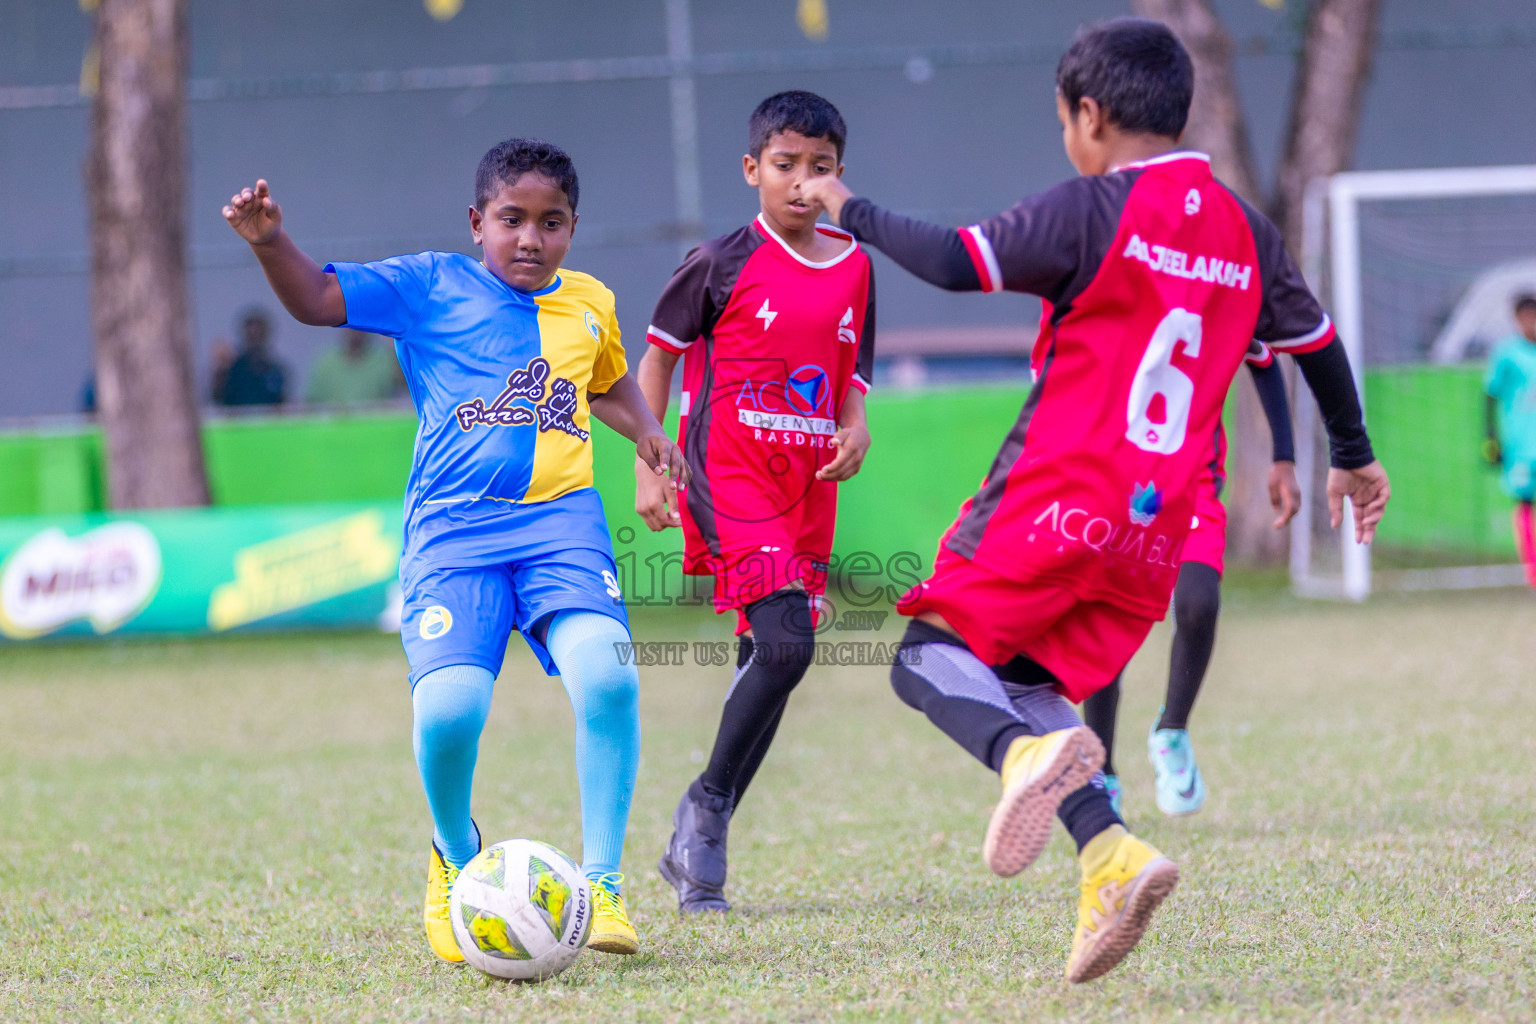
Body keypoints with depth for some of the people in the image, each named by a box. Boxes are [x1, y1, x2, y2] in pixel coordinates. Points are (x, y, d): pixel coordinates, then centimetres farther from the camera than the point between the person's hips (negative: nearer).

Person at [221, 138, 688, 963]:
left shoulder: (590, 304, 17)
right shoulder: (430, 287, 6)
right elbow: (317, 299, 0)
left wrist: (645, 431, 24)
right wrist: (269, 243, -17)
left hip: (560, 522, 2)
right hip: (453, 529, -2)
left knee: (606, 678, -25)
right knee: (449, 704, -22)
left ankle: (601, 880, -9)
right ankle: (456, 858, 12)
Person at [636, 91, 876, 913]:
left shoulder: (854, 267, 10)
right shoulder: (723, 265, -5)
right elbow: (657, 357, 3)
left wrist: (854, 428, -1)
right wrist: (648, 468, -3)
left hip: (809, 485, 6)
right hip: (728, 475, -6)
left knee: (766, 663, 6)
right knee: (785, 643, -21)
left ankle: (695, 846, 16)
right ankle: (706, 806, -4)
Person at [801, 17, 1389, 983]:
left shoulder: (1092, 210, -7)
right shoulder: (1245, 230, 14)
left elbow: (955, 262, -14)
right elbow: (1318, 343, 24)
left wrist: (853, 212, 3)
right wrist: (1355, 459, 39)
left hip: (1055, 498, -6)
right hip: (1154, 533, 6)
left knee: (933, 655, -1)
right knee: (1026, 684, 13)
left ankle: (1030, 756, -33)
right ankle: (1109, 852, -10)